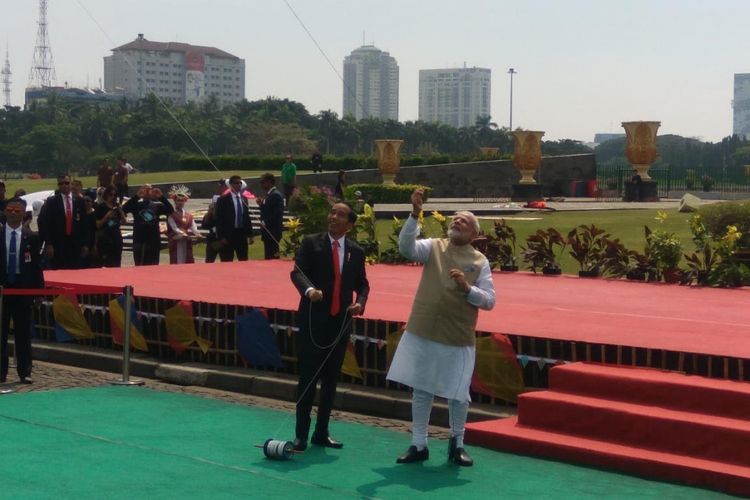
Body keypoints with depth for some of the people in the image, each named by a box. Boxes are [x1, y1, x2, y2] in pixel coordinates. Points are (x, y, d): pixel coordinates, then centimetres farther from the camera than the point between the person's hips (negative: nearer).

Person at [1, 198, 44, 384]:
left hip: (23, 289, 0)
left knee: (23, 333, 4)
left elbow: (37, 266, 2)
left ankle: (24, 372, 9)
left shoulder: (32, 237, 2)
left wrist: (39, 291, -2)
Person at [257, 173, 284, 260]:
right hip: (269, 233, 10)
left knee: (271, 257, -8)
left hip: (272, 232, -10)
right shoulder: (270, 194, 15)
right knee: (269, 257, 13)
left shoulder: (275, 195, -15)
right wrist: (262, 204, 4)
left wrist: (265, 223, -15)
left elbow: (277, 214, -22)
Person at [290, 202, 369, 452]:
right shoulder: (311, 242, -1)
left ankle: (321, 432, 19)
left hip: (341, 322, 4)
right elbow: (297, 271, -12)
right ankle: (301, 434, 4)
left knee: (331, 380, 10)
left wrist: (360, 302, -5)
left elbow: (362, 284, 16)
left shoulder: (356, 252, 8)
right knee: (308, 378, -3)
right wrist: (308, 289, -32)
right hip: (313, 321, -4)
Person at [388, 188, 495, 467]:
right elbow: (406, 248, -17)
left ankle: (457, 444, 25)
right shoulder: (434, 248, 1)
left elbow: (489, 300, -2)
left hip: (458, 340, -1)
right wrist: (415, 214, -27)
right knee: (420, 391, 9)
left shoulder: (479, 261, 0)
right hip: (422, 334, 1)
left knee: (458, 395, 6)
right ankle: (418, 445, 20)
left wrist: (467, 288, -19)